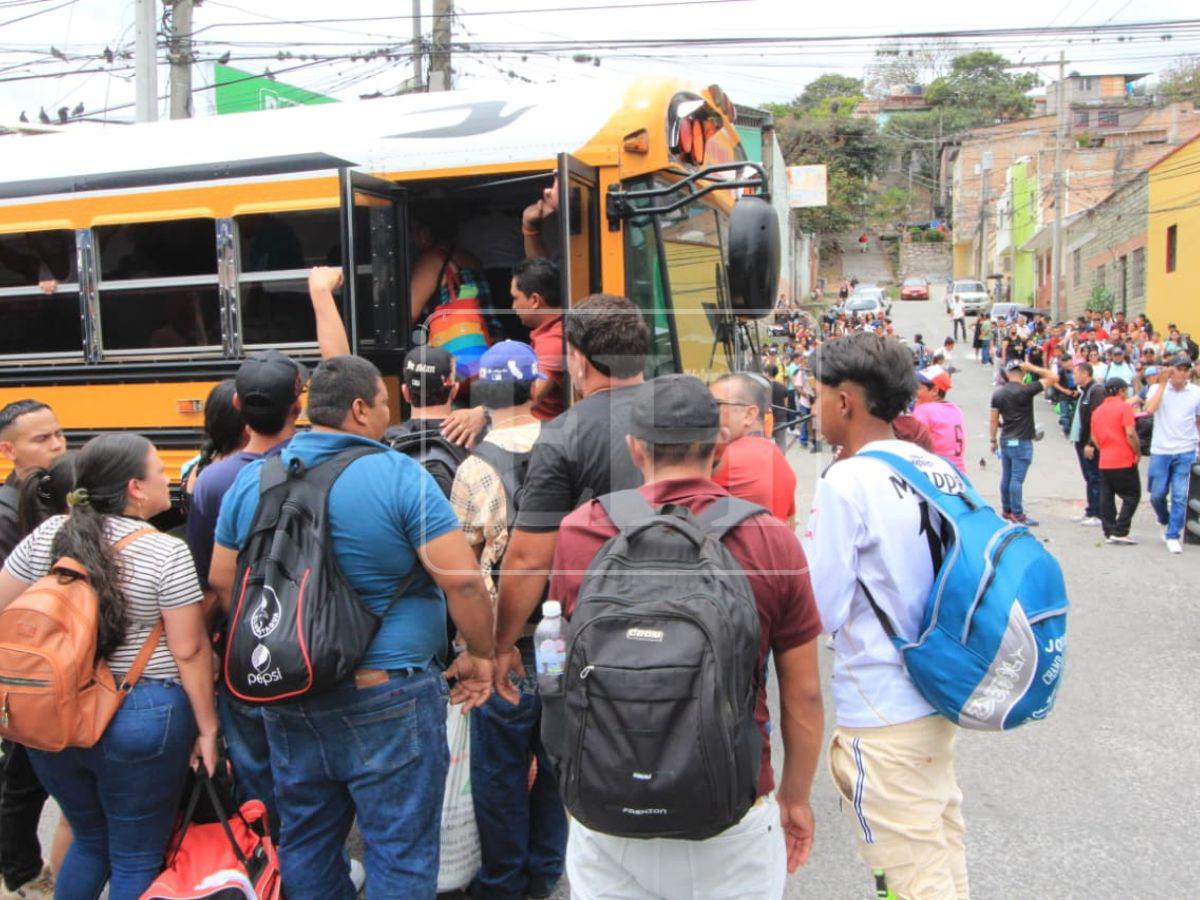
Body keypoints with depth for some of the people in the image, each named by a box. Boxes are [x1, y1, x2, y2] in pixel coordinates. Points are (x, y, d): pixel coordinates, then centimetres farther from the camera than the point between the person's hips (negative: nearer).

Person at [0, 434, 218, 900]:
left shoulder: (48, 534, 0)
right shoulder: (167, 553, -15)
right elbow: (189, 650, -14)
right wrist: (207, 727, -4)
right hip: (140, 721, -5)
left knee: (89, 842, 26)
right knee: (136, 861, 11)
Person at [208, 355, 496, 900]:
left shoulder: (251, 479, 3)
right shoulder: (400, 476, -14)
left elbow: (222, 581, 11)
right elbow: (461, 579, -18)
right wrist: (480, 655, -3)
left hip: (288, 700, 6)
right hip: (385, 698, -5)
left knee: (305, 841, 21)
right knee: (400, 853, 8)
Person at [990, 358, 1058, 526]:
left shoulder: (998, 393, 4)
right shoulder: (1026, 391, -13)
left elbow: (994, 420, 7)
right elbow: (1053, 378, -11)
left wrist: (993, 440, 15)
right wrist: (1033, 368, -7)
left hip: (1005, 441, 6)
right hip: (1021, 442, -6)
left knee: (1006, 477, 13)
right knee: (1017, 479, -5)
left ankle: (1006, 509, 22)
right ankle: (1017, 514, -1)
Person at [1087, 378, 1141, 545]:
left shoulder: (1097, 411, 12)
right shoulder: (1124, 407, -7)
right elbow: (1130, 433, -16)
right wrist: (1138, 452, -6)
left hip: (1104, 461, 6)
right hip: (1124, 461, -6)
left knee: (1106, 498, 8)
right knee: (1132, 496, 3)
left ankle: (1109, 532, 11)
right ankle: (1120, 532, -3)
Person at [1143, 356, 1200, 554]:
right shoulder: (1157, 389, -2)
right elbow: (1150, 409, -21)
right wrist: (1163, 384, -16)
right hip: (1160, 450, 0)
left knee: (1180, 495, -4)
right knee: (1157, 494, 6)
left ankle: (1173, 536, 5)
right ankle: (1165, 521, 35)